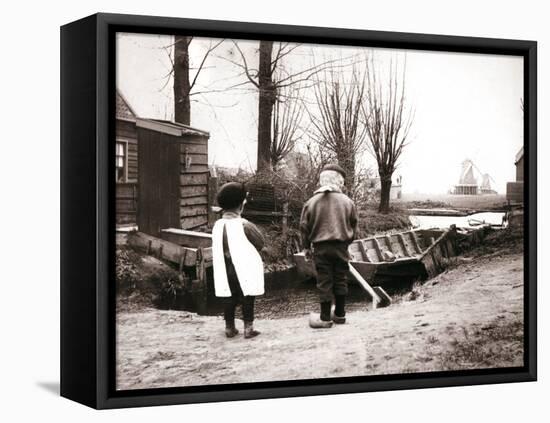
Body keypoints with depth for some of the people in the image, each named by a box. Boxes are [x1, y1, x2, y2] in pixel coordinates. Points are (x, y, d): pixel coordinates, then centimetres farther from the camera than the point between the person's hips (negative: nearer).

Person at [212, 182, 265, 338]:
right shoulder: (244, 225, -18)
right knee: (247, 298, 6)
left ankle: (229, 327, 21)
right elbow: (260, 243, -7)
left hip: (226, 269, 5)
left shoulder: (217, 225, -3)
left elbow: (217, 249, 7)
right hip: (244, 268, -5)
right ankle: (248, 328, 9)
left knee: (230, 298, 14)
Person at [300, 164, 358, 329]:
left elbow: (304, 227, 2)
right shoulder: (347, 202, 0)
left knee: (324, 282, 2)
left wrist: (306, 247, 14)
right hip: (341, 247, 1)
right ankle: (340, 314, 21)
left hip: (321, 248, -1)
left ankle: (325, 318, 6)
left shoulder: (311, 202, -1)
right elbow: (353, 226, 9)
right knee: (340, 279, 13)